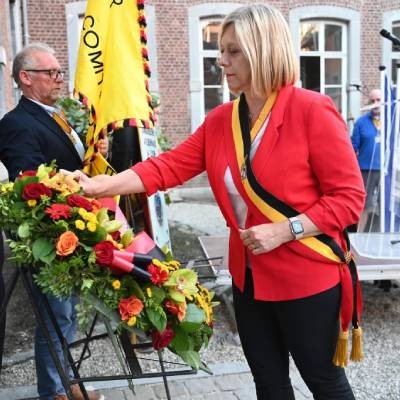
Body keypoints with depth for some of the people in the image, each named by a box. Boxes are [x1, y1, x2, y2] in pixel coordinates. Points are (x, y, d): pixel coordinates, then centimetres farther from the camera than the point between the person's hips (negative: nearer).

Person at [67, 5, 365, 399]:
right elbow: (169, 166, -2)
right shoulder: (219, 121, 3)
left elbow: (349, 196, -15)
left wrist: (284, 230, -22)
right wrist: (99, 185, -12)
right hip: (249, 279, 6)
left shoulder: (312, 111, -16)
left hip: (307, 279, -5)